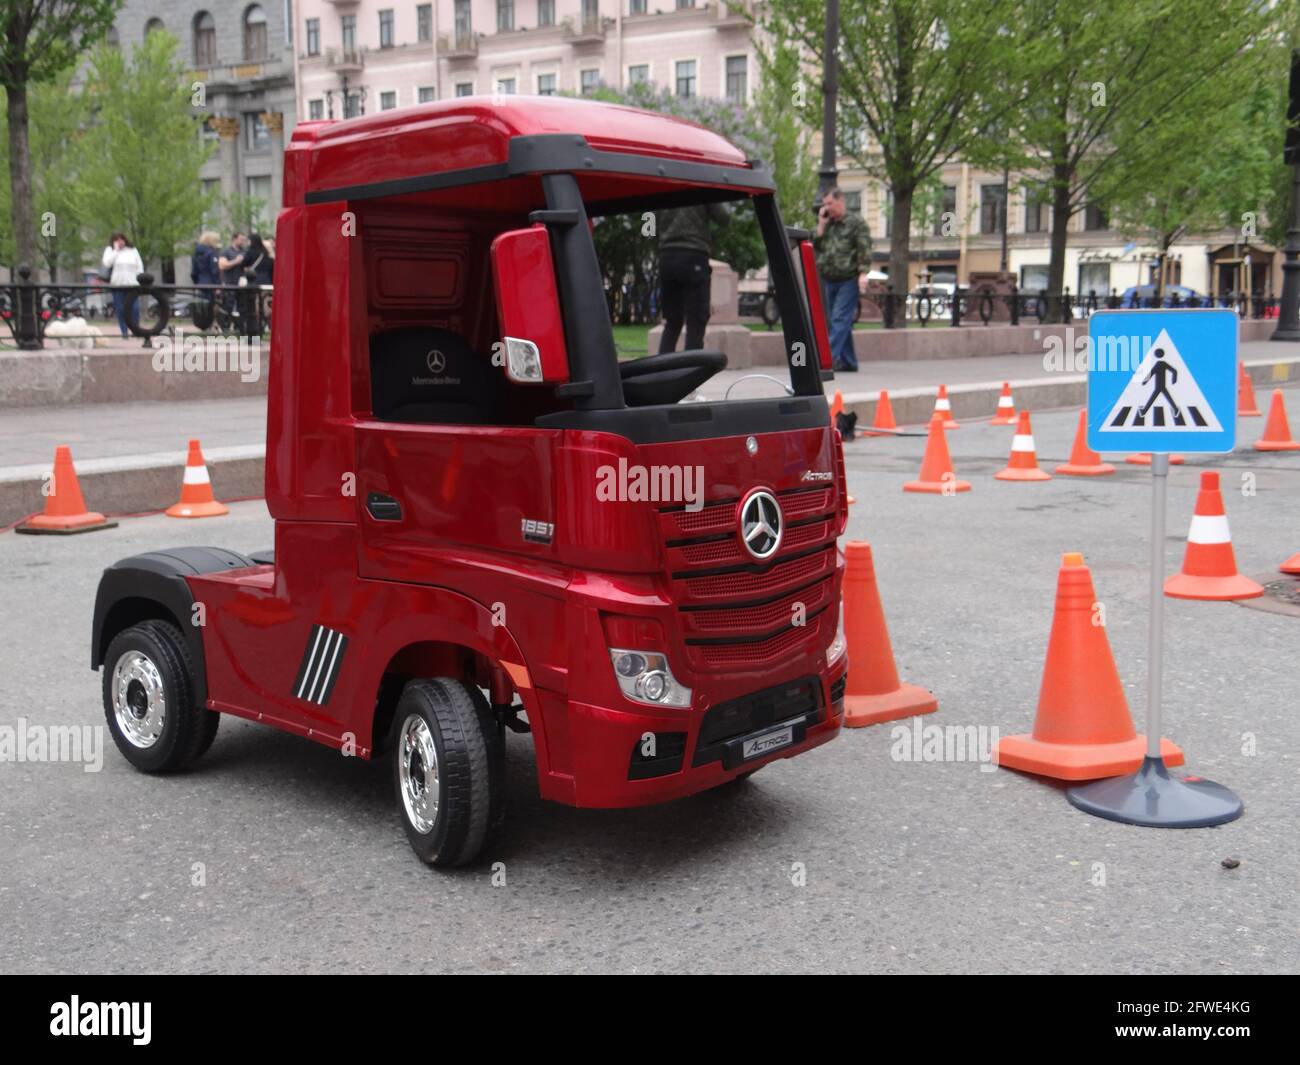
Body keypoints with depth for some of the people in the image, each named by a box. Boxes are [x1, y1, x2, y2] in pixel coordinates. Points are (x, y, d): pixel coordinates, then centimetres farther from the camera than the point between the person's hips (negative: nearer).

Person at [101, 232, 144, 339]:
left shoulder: (132, 250, 12)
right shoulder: (110, 250, 9)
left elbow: (140, 266, 12)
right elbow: (107, 263, -9)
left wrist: (140, 280, 2)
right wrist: (116, 250, -7)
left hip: (132, 284, 0)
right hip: (117, 285, 0)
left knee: (133, 308, -9)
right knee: (120, 309, -1)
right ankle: (124, 331, 4)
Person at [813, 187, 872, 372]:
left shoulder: (856, 222, -3)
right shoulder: (827, 225, 16)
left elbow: (864, 249, -9)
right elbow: (816, 246, 8)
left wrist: (863, 273, -18)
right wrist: (821, 225, 2)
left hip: (848, 280, -7)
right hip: (829, 280, 7)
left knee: (840, 320, -13)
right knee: (839, 322, 9)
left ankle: (828, 357, -20)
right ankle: (848, 362, 16)